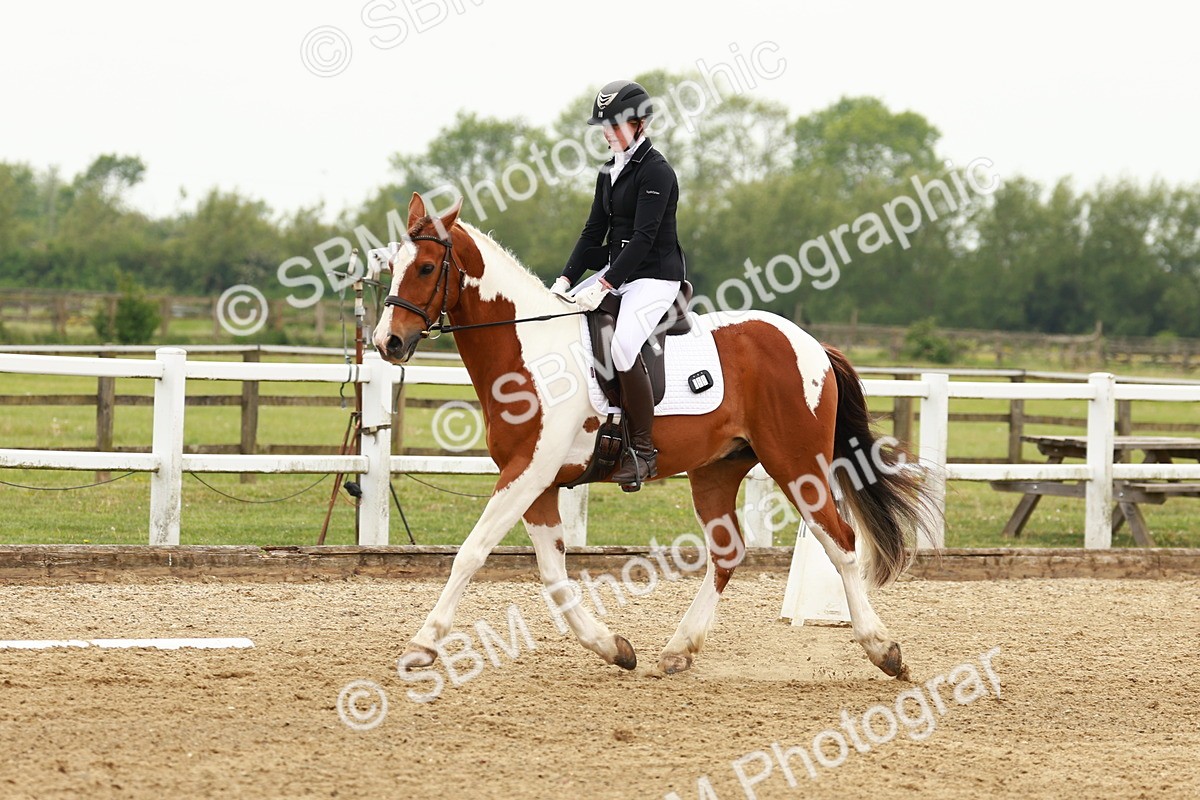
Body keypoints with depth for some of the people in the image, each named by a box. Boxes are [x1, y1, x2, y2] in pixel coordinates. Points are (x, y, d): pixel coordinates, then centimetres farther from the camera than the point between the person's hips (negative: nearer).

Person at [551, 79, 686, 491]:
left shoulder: (656, 172, -15)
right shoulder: (610, 171, 12)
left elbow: (643, 238, -21)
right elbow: (594, 231, 13)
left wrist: (603, 286, -27)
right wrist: (566, 280, 0)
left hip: (656, 276, -9)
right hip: (616, 270, 9)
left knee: (623, 345, -31)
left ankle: (643, 450, -21)